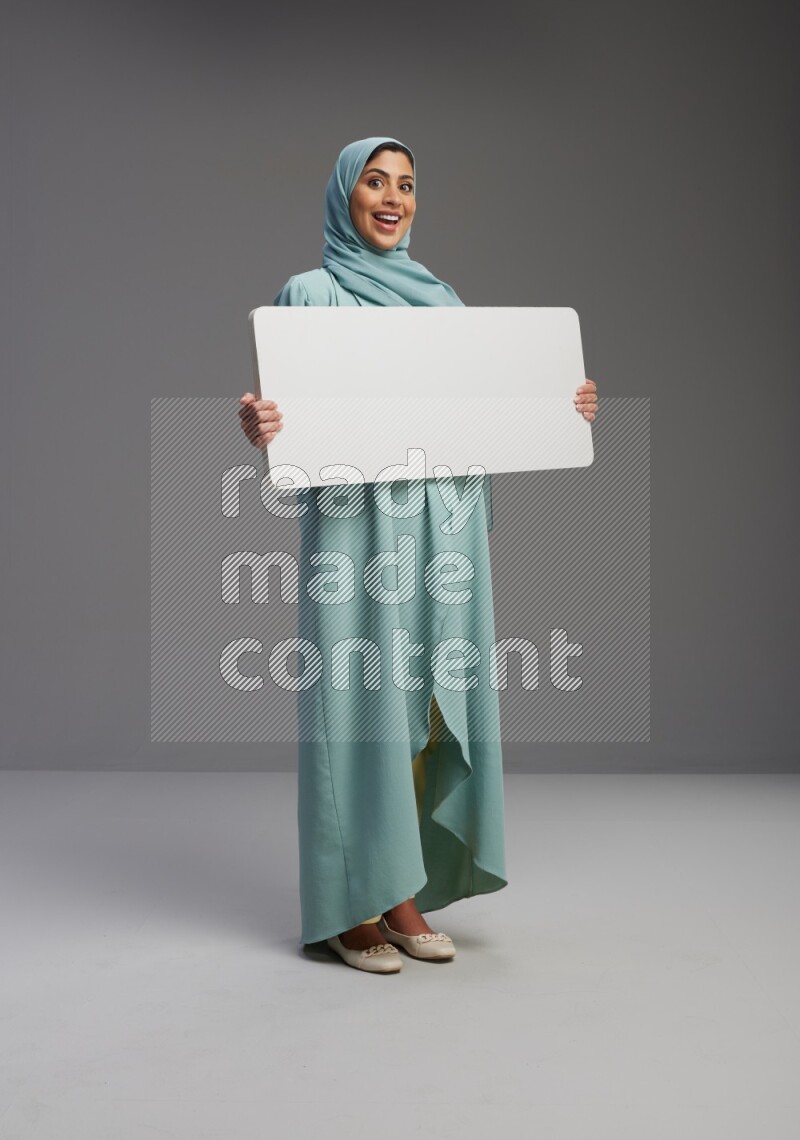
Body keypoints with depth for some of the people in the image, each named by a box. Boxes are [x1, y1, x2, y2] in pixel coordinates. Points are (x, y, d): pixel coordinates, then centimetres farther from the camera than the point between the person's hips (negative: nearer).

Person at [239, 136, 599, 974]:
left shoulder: (439, 296, 18)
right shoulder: (310, 293, 3)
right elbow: (282, 408, -6)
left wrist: (561, 406, 4)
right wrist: (255, 423, -27)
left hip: (442, 528, 5)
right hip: (356, 526, -5)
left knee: (428, 702, 5)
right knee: (359, 700, -4)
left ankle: (404, 894, 17)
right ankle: (348, 905, 9)